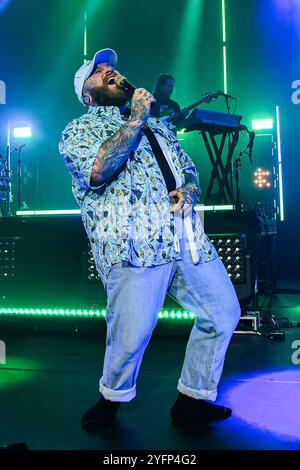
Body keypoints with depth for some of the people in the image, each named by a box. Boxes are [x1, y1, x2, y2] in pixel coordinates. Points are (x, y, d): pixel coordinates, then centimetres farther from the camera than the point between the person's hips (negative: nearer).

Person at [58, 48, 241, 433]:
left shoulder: (155, 123, 29)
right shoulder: (79, 129, 10)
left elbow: (188, 165, 27)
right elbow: (97, 170, -12)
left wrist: (189, 191, 3)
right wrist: (136, 118, -5)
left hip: (188, 235, 7)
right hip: (134, 243, -6)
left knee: (224, 312, 6)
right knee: (132, 333, -12)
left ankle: (193, 399, 23)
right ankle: (112, 398, 21)